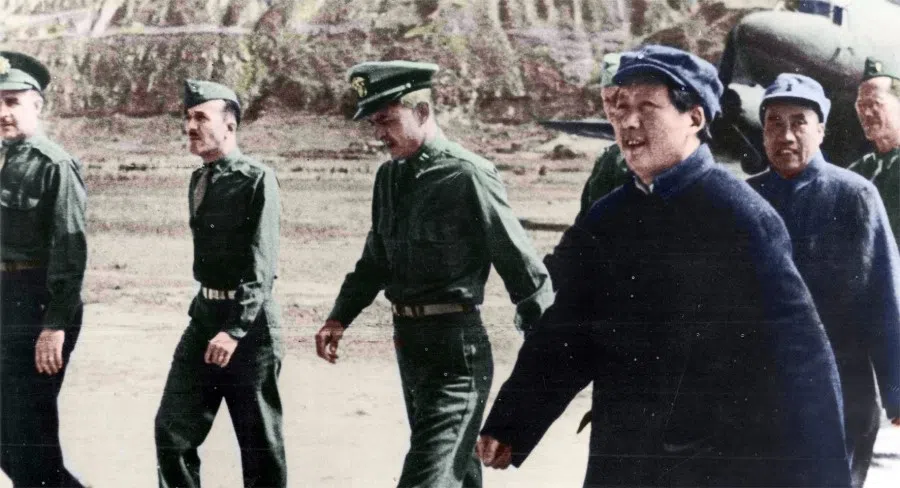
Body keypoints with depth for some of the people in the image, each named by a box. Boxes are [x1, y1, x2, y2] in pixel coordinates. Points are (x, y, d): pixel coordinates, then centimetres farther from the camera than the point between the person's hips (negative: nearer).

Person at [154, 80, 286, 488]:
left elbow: (261, 266, -19)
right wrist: (206, 315, 18)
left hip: (249, 321, -7)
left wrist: (234, 329, -26)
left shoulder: (257, 179, -12)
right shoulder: (199, 180, 11)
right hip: (204, 315, 7)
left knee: (259, 439, 5)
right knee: (172, 429, 4)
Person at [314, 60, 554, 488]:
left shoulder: (467, 175, -15)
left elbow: (521, 265, -13)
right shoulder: (389, 176, 9)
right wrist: (341, 316, 10)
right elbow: (376, 258, 21)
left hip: (455, 347, -8)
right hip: (409, 341, 8)